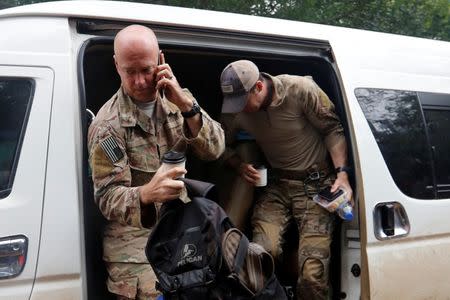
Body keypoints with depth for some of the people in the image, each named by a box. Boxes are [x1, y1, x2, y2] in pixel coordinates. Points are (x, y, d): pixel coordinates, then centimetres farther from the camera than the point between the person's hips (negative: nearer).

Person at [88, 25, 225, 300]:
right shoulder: (108, 125, -13)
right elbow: (108, 198, -17)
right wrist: (145, 195, -39)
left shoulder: (176, 99, 2)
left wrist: (186, 106, -21)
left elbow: (215, 150, -6)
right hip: (136, 238, -4)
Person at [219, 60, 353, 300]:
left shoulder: (301, 90, -13)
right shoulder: (238, 113, -1)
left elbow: (332, 130, -5)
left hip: (315, 184, -3)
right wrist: (239, 165, -5)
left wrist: (342, 173, -15)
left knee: (312, 272, -18)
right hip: (276, 185, 3)